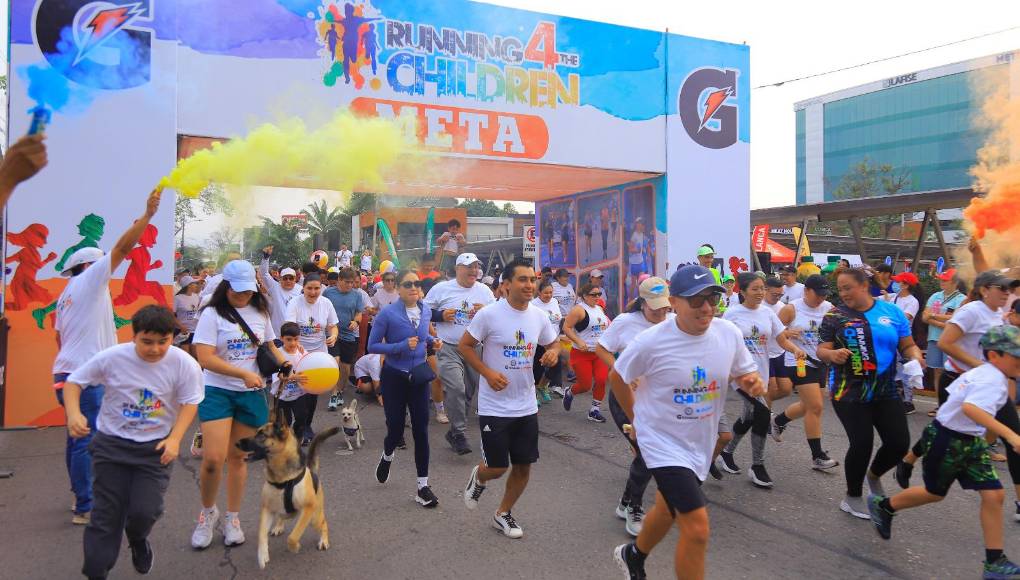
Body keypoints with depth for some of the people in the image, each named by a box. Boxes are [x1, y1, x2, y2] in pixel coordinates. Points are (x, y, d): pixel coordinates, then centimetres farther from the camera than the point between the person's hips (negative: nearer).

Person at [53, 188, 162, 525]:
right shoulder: (89, 279, -5)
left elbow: (60, 337, 22)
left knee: (78, 437, 16)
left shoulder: (66, 295, 20)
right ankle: (85, 508, -4)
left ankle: (81, 496, 27)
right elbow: (122, 248, -13)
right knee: (87, 440, -7)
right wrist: (147, 214, -15)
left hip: (66, 373, 10)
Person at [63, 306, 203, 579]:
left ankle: (137, 539, 31)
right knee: (107, 514, 5)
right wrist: (73, 413, -21)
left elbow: (189, 402, -7)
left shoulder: (184, 364, -17)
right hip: (111, 443, 1)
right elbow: (74, 381, -4)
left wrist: (175, 438, -19)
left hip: (155, 447, 0)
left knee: (145, 511, -7)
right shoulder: (112, 357, -16)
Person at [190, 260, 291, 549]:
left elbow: (270, 346, 19)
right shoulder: (212, 314, -8)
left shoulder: (260, 313, 7)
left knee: (238, 457, 11)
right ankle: (207, 511, 16)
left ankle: (232, 518, 26)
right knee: (213, 459, -11)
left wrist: (285, 364, -1)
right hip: (217, 392, -4)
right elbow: (206, 358, -16)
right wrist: (244, 374, -22)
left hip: (251, 394, 4)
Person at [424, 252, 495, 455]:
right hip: (448, 349, -4)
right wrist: (441, 315, -11)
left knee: (468, 393, 10)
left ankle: (454, 432, 26)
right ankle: (459, 433, -7)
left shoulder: (484, 291, 7)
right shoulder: (441, 289, -1)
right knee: (455, 389, -19)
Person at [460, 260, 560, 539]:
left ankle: (503, 514, 34)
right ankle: (479, 477, 39)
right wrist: (488, 373, -18)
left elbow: (553, 343, 15)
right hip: (494, 407, -5)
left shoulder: (539, 316, 0)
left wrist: (554, 352, -9)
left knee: (524, 466, 10)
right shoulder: (489, 314, -15)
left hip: (527, 407, 5)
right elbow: (464, 346, -7)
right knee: (497, 467, 1)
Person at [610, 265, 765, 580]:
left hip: (701, 443, 6)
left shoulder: (729, 332, -10)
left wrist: (754, 382, -17)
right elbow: (617, 378, -5)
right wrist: (636, 419, 5)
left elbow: (744, 373, 7)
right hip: (664, 442, -6)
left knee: (669, 509, 26)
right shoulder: (651, 342, -22)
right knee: (698, 529, -13)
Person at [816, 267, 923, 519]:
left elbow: (907, 345, 6)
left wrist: (915, 357, -15)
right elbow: (821, 350, -5)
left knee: (900, 442, 2)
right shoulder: (835, 316, -4)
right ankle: (852, 497, 19)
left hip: (887, 392, 3)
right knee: (862, 443, -5)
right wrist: (832, 354, -27)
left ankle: (874, 475, 36)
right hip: (849, 393, -3)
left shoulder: (892, 312, 3)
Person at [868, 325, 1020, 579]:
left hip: (971, 442, 9)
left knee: (994, 495, 1)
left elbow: (953, 391, 17)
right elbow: (971, 408, -43)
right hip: (946, 439, -9)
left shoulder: (979, 372, 3)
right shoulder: (993, 380, -25)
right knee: (934, 493, 12)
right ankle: (883, 506, 35)